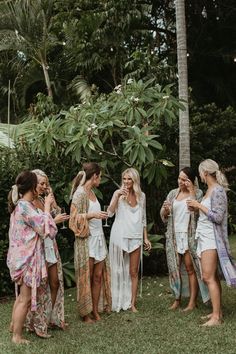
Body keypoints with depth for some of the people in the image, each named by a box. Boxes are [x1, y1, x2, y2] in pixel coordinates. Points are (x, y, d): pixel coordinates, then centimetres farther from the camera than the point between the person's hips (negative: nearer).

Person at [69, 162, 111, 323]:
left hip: (98, 238, 8)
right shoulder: (80, 193, -12)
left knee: (98, 276, 8)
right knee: (87, 277, 2)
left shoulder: (92, 192, 12)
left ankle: (96, 310, 18)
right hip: (86, 239, -8)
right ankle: (85, 313, 13)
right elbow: (74, 217, -16)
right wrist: (93, 215, -21)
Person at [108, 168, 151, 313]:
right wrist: (117, 196, -23)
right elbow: (110, 213, -13)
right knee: (119, 270, 5)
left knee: (133, 272, 2)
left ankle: (132, 303, 7)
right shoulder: (119, 193, -2)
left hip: (135, 237, 2)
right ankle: (118, 302, 14)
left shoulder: (141, 196, 8)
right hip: (120, 236, -2)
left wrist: (146, 237, 13)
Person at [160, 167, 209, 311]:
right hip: (174, 236, 4)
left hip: (189, 236, -4)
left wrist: (192, 192, -18)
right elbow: (164, 217, 14)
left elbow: (197, 211, -17)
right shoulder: (173, 193, 11)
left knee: (190, 268, -2)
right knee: (175, 268, 7)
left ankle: (192, 302, 5)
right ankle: (177, 299, 17)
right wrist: (165, 209, -8)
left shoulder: (197, 193, -1)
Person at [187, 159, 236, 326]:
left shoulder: (218, 190, -14)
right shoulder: (209, 189, 12)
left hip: (211, 238, -9)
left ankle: (216, 317, -4)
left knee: (208, 277, -9)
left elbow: (217, 217, -19)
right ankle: (217, 311, 19)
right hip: (204, 237, 9)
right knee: (213, 277, 12)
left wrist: (199, 205, -14)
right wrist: (197, 207, 7)